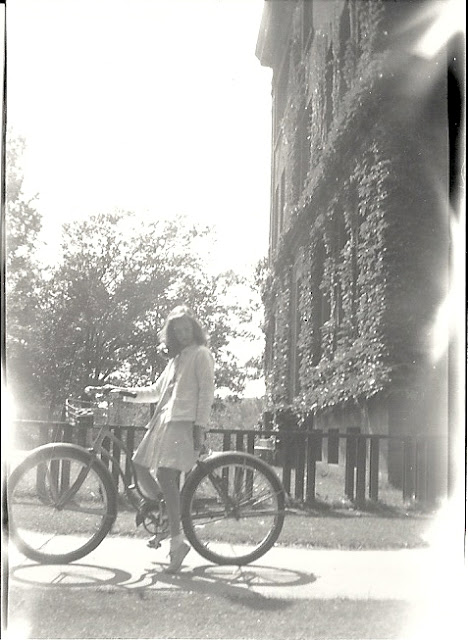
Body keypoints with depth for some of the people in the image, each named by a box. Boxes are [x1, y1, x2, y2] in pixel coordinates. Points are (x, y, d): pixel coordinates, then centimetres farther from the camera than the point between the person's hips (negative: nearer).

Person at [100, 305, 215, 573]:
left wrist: (200, 426, -15)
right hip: (163, 421, 9)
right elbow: (157, 391, 32)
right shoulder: (177, 358, 27)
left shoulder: (201, 353, 3)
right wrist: (130, 393, 17)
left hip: (184, 423, -9)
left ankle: (177, 541, -20)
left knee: (165, 475, -21)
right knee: (141, 466, 2)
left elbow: (206, 391, -7)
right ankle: (165, 523, 19)